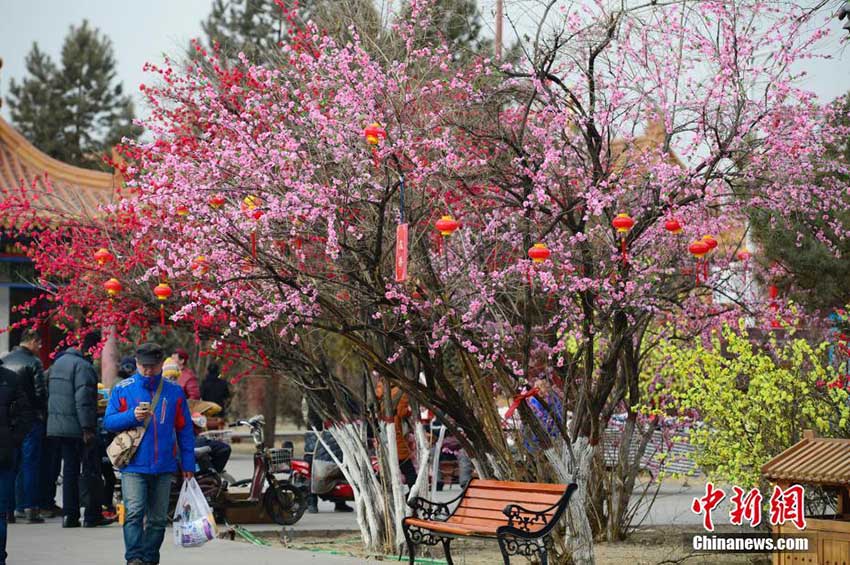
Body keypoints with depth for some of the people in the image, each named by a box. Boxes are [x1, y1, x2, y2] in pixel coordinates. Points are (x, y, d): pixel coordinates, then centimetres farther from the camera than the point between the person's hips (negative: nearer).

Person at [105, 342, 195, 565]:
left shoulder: (174, 391, 8)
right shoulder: (122, 389, 3)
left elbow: (184, 430, 11)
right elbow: (109, 421, 2)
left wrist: (188, 463, 7)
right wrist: (132, 416, -16)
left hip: (164, 466, 2)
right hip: (133, 465, -2)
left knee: (158, 519, 7)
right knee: (134, 513, -15)